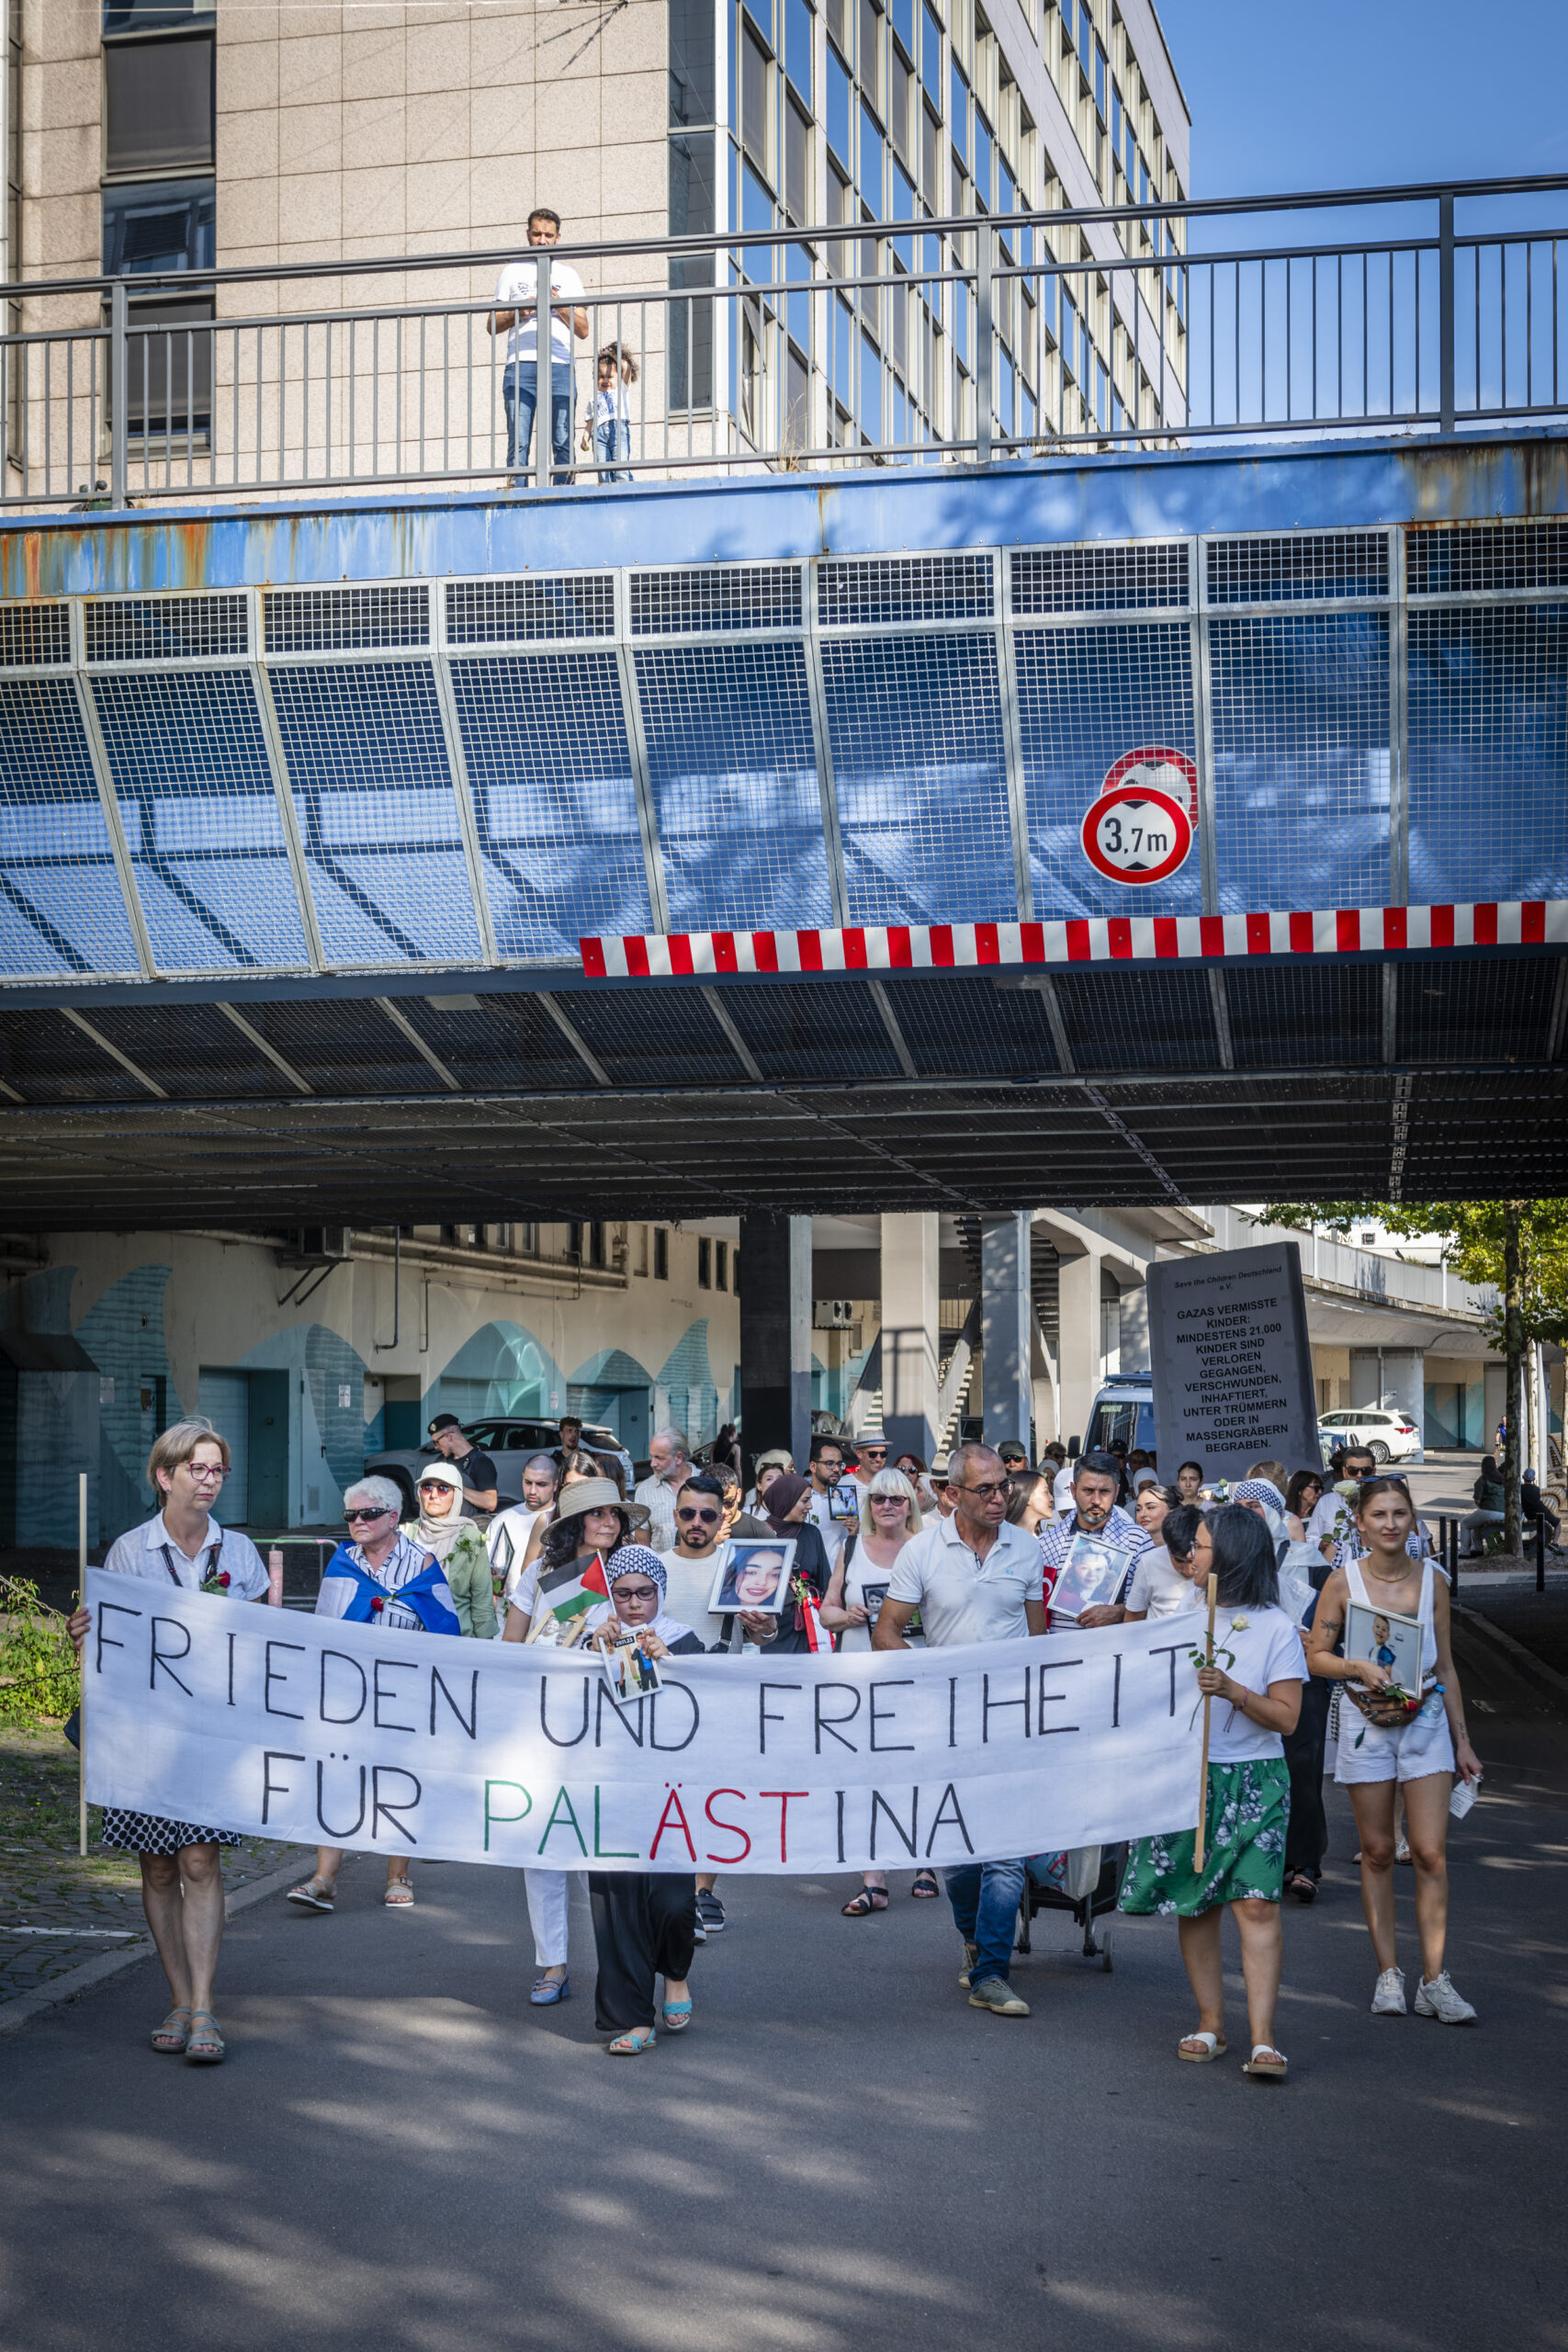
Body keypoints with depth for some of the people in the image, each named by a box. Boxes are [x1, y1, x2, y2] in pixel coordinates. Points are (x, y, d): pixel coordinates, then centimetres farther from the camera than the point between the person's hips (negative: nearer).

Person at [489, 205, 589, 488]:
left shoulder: (568, 276, 19)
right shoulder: (513, 271, 18)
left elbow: (583, 331, 12)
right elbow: (493, 325, 13)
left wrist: (559, 305, -4)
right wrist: (519, 313, -5)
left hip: (560, 367, 0)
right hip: (521, 367, 0)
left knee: (563, 443, -7)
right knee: (518, 444, -8)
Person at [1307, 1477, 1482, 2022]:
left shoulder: (1432, 1580, 2)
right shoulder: (1344, 1580, -4)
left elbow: (1445, 1666, 9)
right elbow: (1316, 1655, 1)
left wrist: (1461, 1740, 10)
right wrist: (1358, 1667, -19)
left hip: (1425, 1719, 1)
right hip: (1366, 1722, -1)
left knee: (1431, 1853, -5)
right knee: (1377, 1853, 6)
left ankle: (1434, 1982, -1)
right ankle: (1388, 1973, 16)